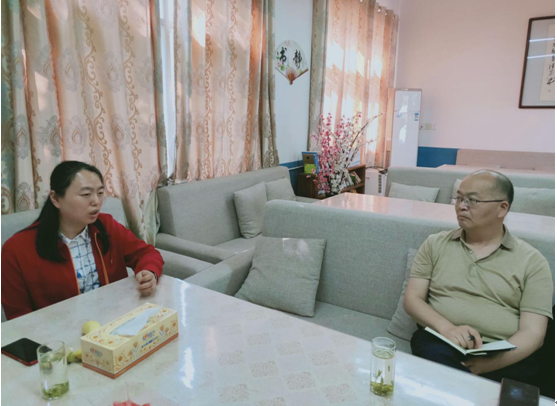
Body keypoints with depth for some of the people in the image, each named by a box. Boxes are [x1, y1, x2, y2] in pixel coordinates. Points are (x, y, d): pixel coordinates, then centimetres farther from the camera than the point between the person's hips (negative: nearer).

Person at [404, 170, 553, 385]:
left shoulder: (532, 261, 5)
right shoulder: (435, 244, 10)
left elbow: (532, 333, -2)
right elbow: (412, 299, 4)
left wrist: (488, 364, -21)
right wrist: (447, 328, -17)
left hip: (504, 357, -1)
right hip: (441, 342, 2)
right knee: (434, 355, -33)